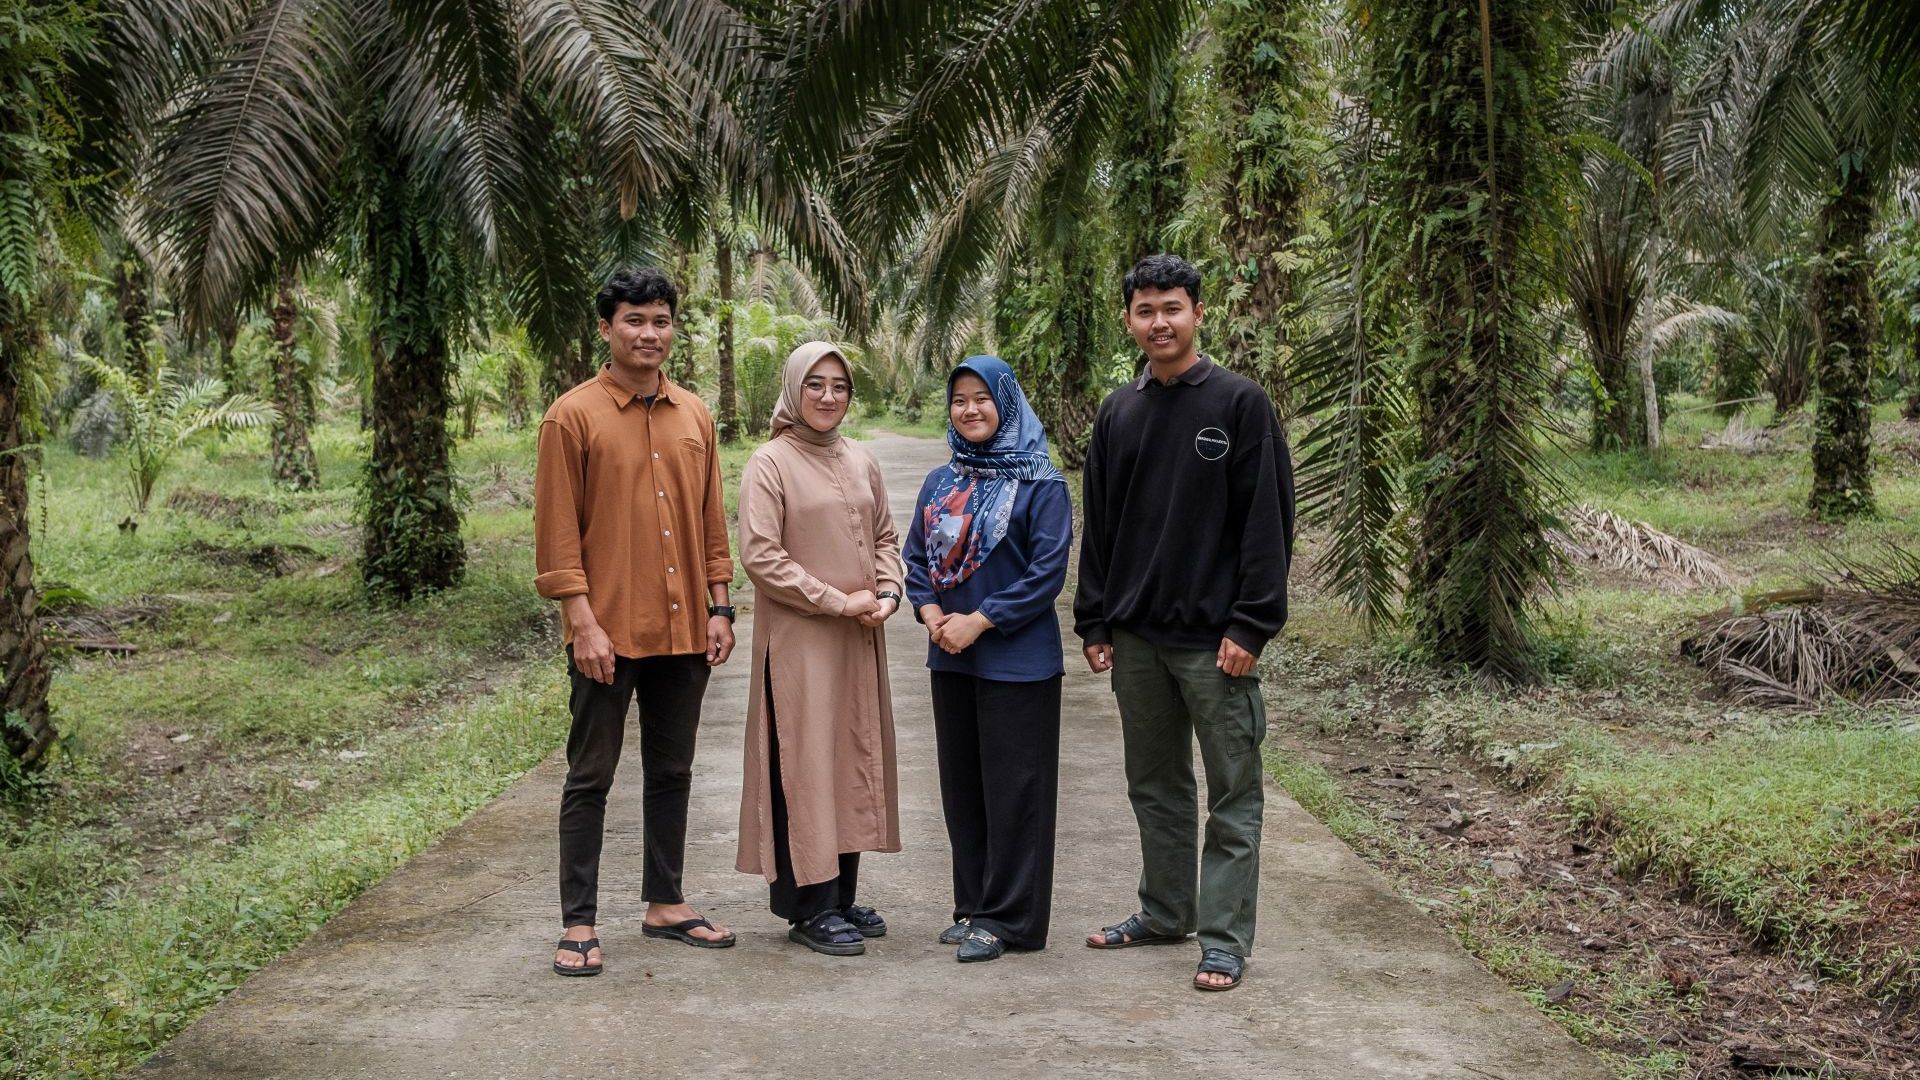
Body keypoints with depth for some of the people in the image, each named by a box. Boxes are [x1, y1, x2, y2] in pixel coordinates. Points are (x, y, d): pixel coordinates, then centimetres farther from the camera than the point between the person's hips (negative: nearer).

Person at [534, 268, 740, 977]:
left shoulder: (693, 415, 9)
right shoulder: (574, 415, -6)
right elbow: (557, 531, -8)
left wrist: (718, 607, 7)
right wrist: (583, 622, -14)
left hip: (683, 629, 5)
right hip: (609, 630, -5)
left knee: (672, 773, 14)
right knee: (590, 777, 3)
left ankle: (666, 905, 26)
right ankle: (578, 924, 10)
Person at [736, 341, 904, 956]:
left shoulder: (861, 463, 12)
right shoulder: (771, 463, -7)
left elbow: (885, 537, 20)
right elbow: (760, 555, -14)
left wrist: (887, 592, 0)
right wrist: (838, 601, -14)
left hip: (859, 641, 7)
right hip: (798, 643, -6)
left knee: (855, 761, 10)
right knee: (805, 765, -3)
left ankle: (841, 898, 20)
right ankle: (810, 909, 4)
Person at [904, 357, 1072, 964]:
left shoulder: (1041, 484, -8)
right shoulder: (940, 484, 10)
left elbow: (1048, 571, -13)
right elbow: (916, 557, 12)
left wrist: (978, 621, -16)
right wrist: (932, 613, -7)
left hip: (1016, 659, -6)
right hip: (951, 660, 6)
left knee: (1012, 787, 0)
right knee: (961, 785, 12)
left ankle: (1008, 918, 9)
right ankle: (973, 907, 24)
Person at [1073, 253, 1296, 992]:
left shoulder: (1240, 403, -5)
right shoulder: (1118, 413, 10)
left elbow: (1269, 520, -9)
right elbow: (1098, 526, 13)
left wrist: (1251, 625, -14)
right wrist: (1095, 623, 8)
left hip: (1214, 640, -5)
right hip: (1136, 638, 5)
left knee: (1233, 794, 1)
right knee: (1154, 785, 15)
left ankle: (1224, 939, 8)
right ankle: (1166, 912, 29)